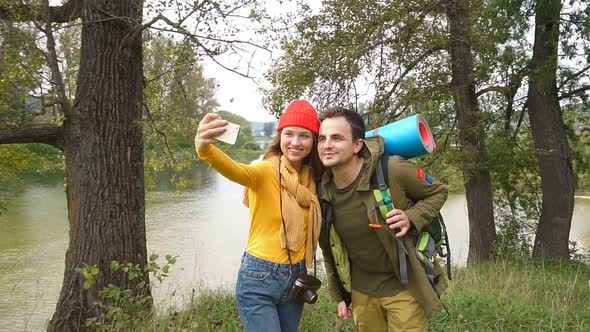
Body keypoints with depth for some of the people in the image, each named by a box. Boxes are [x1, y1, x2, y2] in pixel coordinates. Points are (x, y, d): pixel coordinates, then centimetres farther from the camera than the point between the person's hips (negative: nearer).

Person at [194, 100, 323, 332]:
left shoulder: (312, 178, 4)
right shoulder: (266, 171, -14)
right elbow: (236, 171, -38)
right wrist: (205, 149, -56)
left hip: (296, 279, 6)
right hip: (259, 279, -6)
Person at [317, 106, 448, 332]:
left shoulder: (392, 170, -21)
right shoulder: (322, 192, -7)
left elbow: (437, 193, -4)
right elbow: (329, 249, 7)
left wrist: (411, 218, -22)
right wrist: (339, 295, 12)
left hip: (405, 286, -4)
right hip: (361, 291, 4)